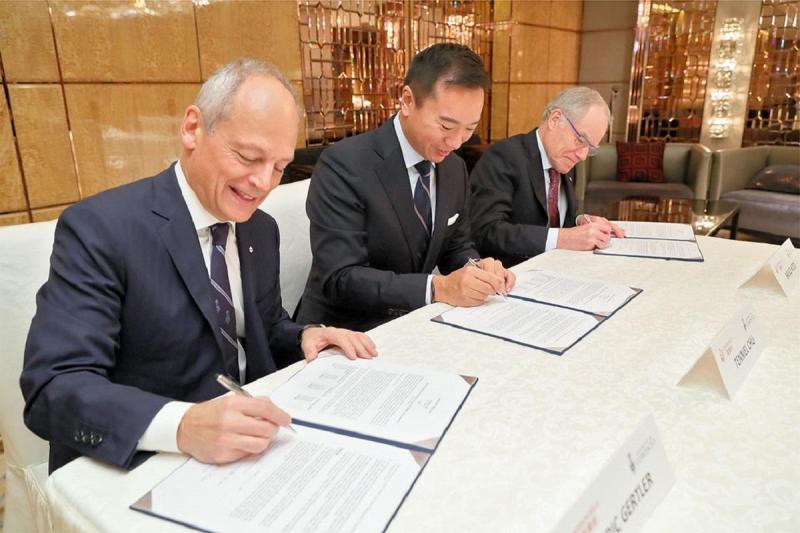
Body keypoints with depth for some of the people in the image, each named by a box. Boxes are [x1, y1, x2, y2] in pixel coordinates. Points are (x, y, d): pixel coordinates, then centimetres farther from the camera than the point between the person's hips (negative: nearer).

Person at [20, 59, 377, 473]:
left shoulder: (261, 230, 4)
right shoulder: (99, 229, -15)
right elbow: (53, 388, -21)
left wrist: (303, 339, -7)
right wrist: (182, 426, -37)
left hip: (248, 450, 5)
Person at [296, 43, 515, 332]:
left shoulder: (455, 168, 3)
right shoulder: (343, 165, -19)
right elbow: (340, 278, -23)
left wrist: (475, 267, -12)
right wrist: (438, 288, -31)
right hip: (347, 334, -7)